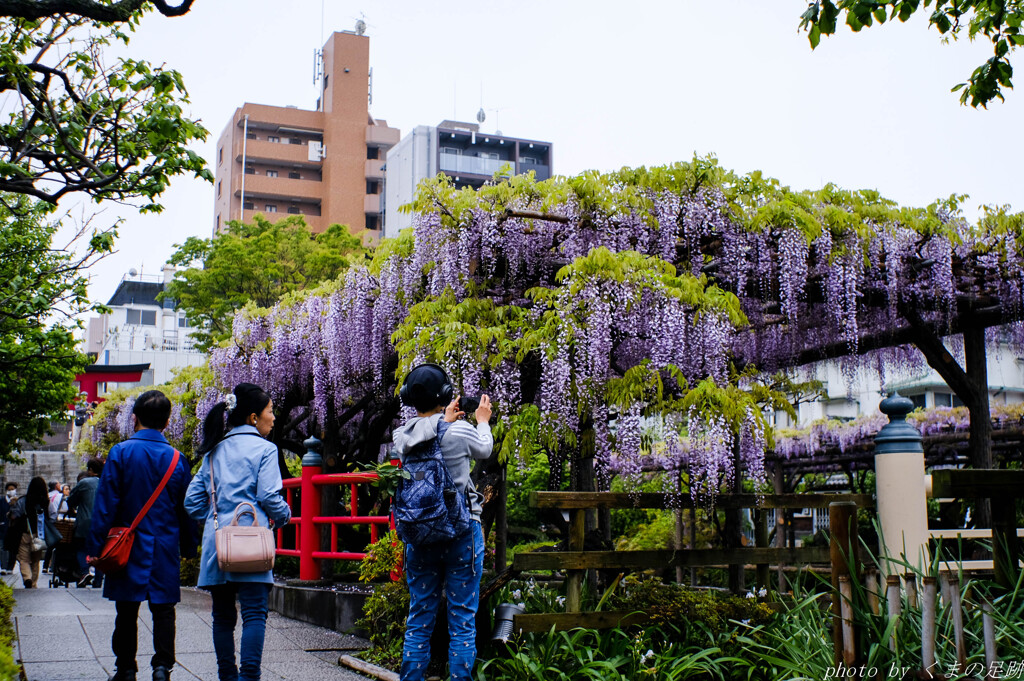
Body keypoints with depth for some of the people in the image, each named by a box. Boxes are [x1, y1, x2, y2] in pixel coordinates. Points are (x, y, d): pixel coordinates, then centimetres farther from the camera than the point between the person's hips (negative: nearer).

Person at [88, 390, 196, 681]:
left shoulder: (121, 452, -7)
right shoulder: (176, 458, 0)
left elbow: (105, 503, -7)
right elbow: (187, 508, 5)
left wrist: (95, 545, -3)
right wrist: (188, 546, 15)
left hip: (129, 546, -1)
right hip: (165, 548, 1)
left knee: (127, 611, 9)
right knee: (163, 610, 6)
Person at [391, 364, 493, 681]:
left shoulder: (402, 436, -2)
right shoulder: (459, 431, -13)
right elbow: (484, 449, 9)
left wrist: (444, 420, 31)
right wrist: (483, 421, 26)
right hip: (461, 532, -4)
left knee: (419, 618, 12)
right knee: (462, 619, 4)